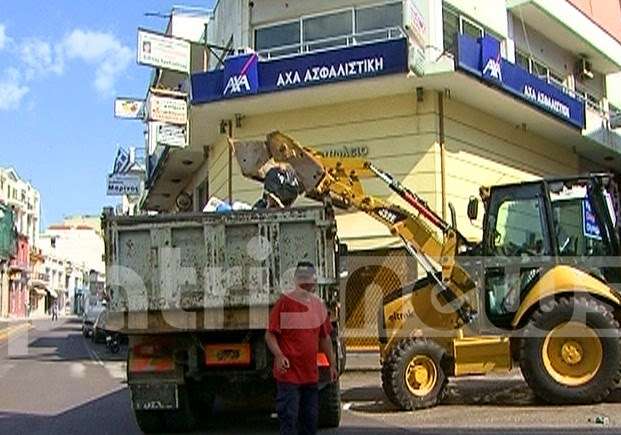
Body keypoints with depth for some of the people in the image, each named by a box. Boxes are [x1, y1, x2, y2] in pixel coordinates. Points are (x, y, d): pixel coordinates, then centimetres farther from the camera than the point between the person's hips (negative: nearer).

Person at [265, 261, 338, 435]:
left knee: (311, 417, 14)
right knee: (289, 417, -4)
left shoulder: (318, 304, 9)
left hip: (311, 374, 6)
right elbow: (270, 334, -11)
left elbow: (325, 337, 17)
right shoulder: (284, 303, -10)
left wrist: (332, 364, 14)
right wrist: (279, 355, -26)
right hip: (288, 374, -6)